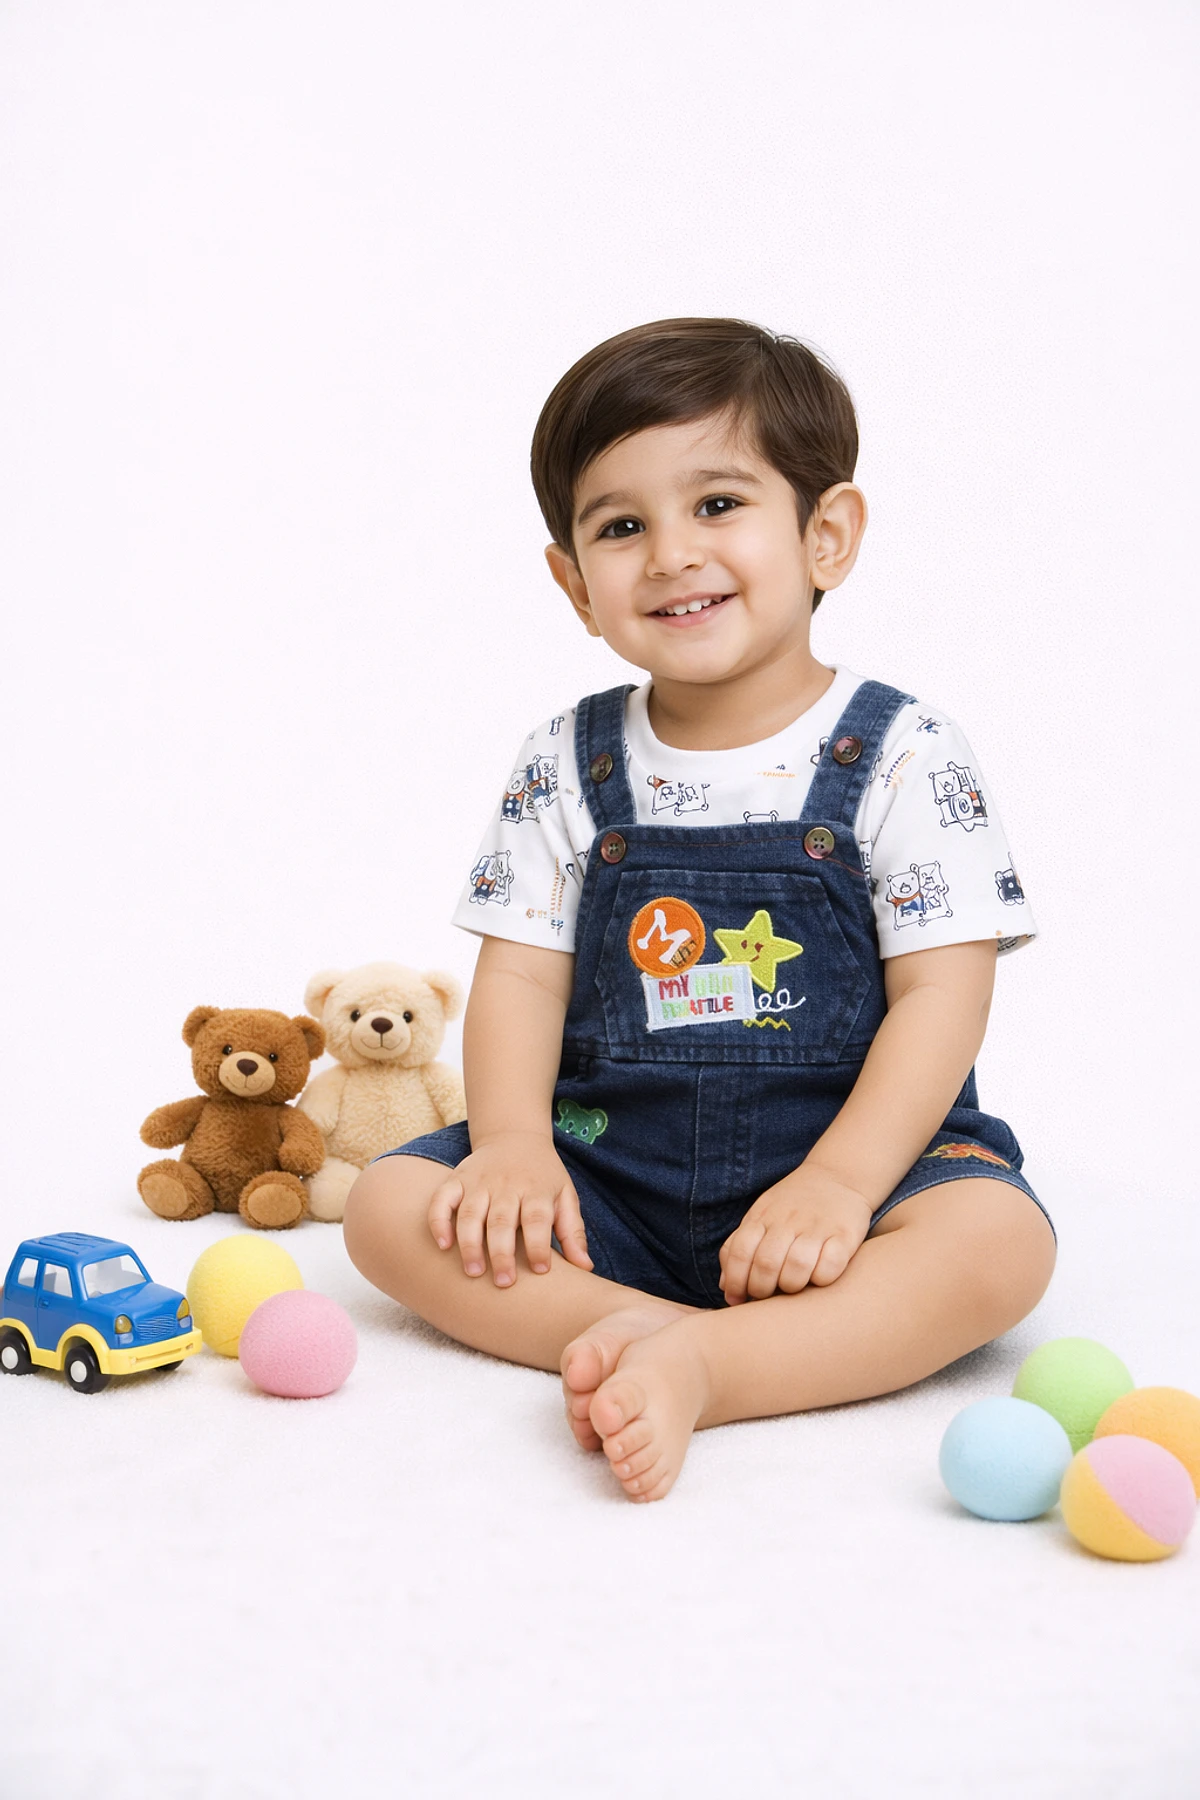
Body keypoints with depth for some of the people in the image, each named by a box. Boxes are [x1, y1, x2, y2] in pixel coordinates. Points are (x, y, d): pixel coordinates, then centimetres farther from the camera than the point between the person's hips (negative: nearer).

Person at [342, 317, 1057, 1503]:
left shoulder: (903, 756, -6)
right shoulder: (567, 766, 4)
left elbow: (941, 994, -10)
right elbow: (520, 974, 2)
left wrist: (839, 1182, -22)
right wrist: (513, 1142, -16)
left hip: (843, 1155, -2)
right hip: (609, 1173, 3)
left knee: (997, 1244, -30)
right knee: (391, 1205, -14)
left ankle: (695, 1366, -33)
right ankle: (648, 1331, -26)